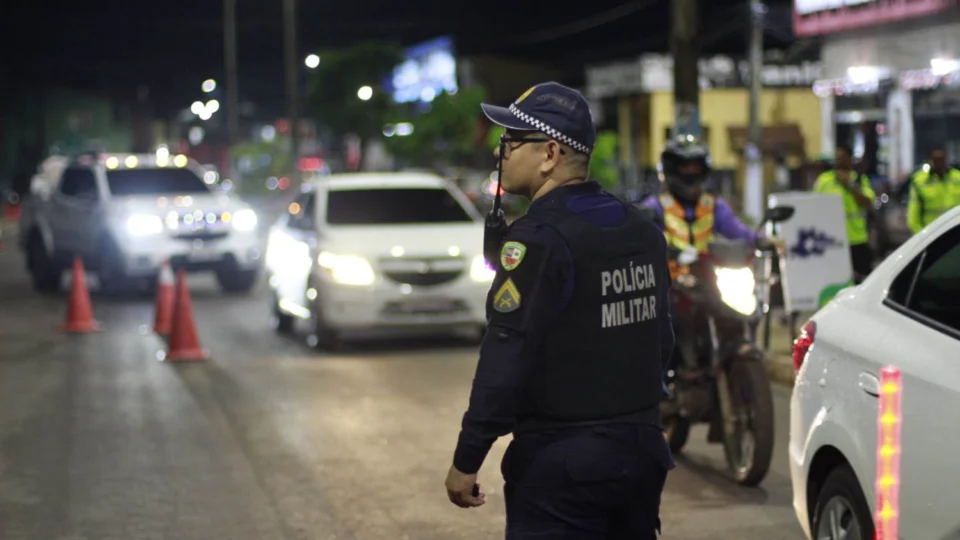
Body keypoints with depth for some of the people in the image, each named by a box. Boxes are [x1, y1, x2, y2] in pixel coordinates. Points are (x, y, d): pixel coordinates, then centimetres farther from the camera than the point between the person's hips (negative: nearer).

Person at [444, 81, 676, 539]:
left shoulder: (538, 239, -18)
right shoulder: (642, 230, 8)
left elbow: (506, 361, -21)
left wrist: (466, 461, -15)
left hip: (561, 466, -8)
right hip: (641, 454, 8)